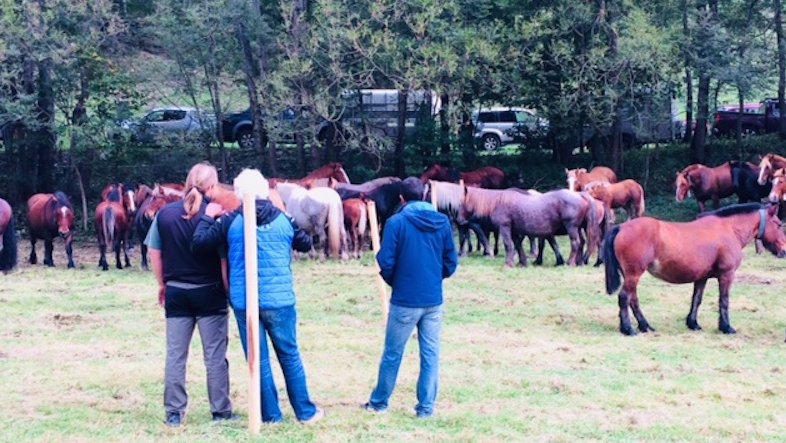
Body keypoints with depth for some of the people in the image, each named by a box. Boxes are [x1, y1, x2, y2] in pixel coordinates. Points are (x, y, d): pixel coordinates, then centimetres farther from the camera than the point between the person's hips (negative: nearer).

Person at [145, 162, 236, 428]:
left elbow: (154, 253, 5)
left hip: (176, 293, 3)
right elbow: (225, 258, -12)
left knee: (175, 354, 8)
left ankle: (174, 413, 10)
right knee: (215, 355, 7)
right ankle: (221, 411, 12)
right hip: (209, 293, -3)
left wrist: (162, 285, 16)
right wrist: (228, 289, 0)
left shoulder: (164, 214, -1)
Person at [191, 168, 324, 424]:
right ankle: (306, 412, 17)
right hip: (279, 299, 1)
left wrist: (207, 217, 13)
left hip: (244, 302, -1)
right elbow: (306, 244, 14)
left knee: (257, 360, 8)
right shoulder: (283, 219, 0)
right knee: (289, 356, 12)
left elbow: (199, 243, -1)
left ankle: (270, 415, 11)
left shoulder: (230, 222, -5)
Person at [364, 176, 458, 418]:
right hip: (434, 300, 3)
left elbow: (386, 263, -9)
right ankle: (426, 407, 10)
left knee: (392, 354, 10)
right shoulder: (442, 222, 1)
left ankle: (379, 402, 23)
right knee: (430, 355, 8)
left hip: (405, 301, -3)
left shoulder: (396, 222, -10)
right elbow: (450, 263, 5)